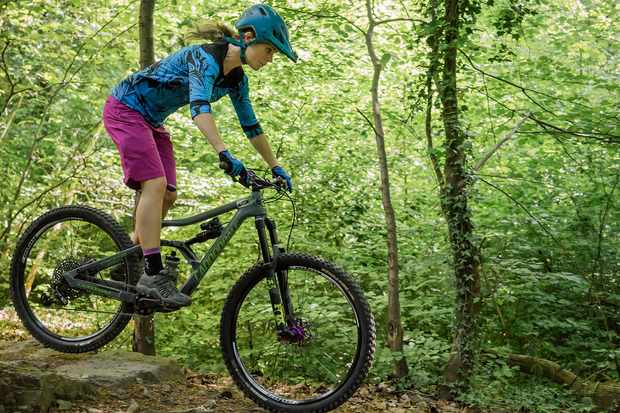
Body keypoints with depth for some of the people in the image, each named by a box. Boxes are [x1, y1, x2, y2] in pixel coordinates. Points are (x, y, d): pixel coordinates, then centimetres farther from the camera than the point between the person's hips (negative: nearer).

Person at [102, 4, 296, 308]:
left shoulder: (236, 78, 1)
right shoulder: (207, 58, -26)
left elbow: (251, 125, 10)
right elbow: (199, 108, -42)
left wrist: (275, 167, 11)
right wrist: (224, 155, -53)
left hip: (150, 120, 9)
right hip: (125, 109, -9)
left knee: (168, 194, 1)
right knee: (155, 183, -23)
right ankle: (153, 274, -24)